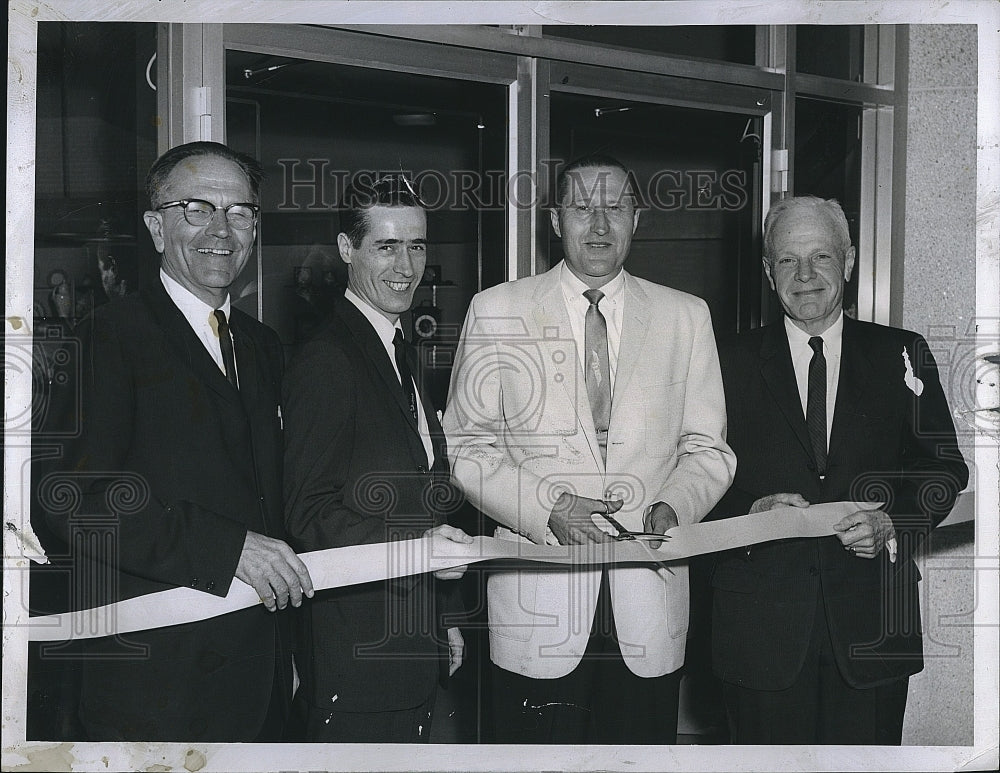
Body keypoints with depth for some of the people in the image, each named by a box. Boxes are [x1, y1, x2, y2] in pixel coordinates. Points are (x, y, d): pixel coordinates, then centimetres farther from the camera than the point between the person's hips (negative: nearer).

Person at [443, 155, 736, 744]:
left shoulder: (686, 317, 10)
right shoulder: (497, 312, 5)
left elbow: (708, 450, 10)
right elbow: (466, 446, 2)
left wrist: (670, 508, -10)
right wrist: (548, 508, -13)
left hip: (650, 608, 2)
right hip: (538, 607, -1)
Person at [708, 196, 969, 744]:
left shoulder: (901, 355, 9)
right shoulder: (733, 362, 7)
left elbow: (943, 466, 5)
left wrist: (893, 521, -12)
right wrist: (753, 510, -16)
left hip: (872, 621, 1)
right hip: (762, 621, 0)